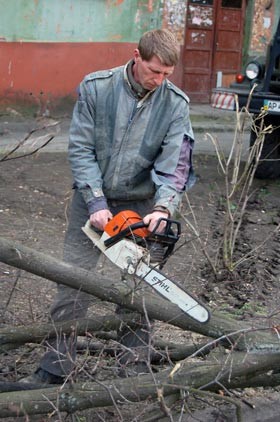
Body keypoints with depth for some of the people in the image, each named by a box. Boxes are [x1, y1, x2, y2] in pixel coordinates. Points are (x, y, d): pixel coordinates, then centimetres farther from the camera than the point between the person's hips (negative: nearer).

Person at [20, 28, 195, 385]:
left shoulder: (175, 104, -9)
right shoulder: (96, 87, -11)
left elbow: (175, 163, -15)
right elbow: (80, 149, -10)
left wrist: (164, 207, -31)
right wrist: (96, 203, -18)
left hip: (141, 206, 0)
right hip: (92, 200, 0)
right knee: (72, 286, 2)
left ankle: (135, 367, 21)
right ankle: (54, 369, 13)